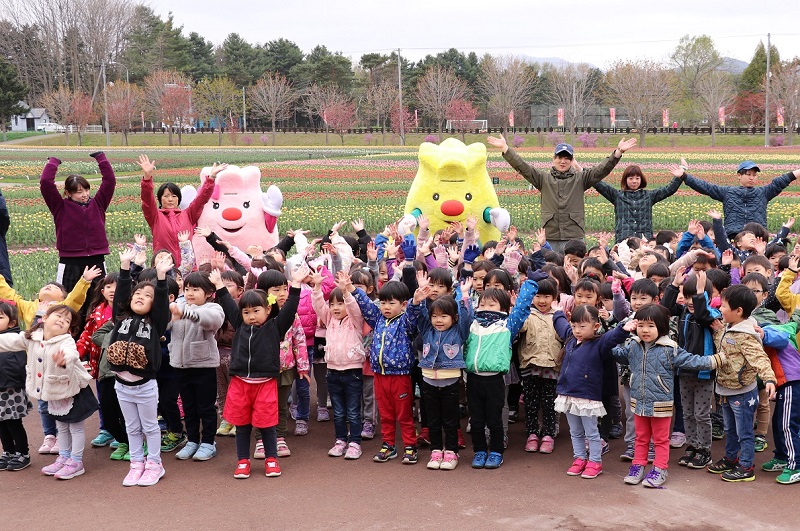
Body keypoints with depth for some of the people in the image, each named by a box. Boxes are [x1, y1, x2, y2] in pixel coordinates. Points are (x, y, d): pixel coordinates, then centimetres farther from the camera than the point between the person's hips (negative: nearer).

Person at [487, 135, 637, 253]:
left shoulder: (580, 179, 10)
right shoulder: (543, 179, 11)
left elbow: (602, 170, 0)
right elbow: (522, 167, 5)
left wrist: (618, 152, -13)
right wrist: (505, 148, -4)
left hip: (574, 238, -1)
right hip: (549, 238, 1)